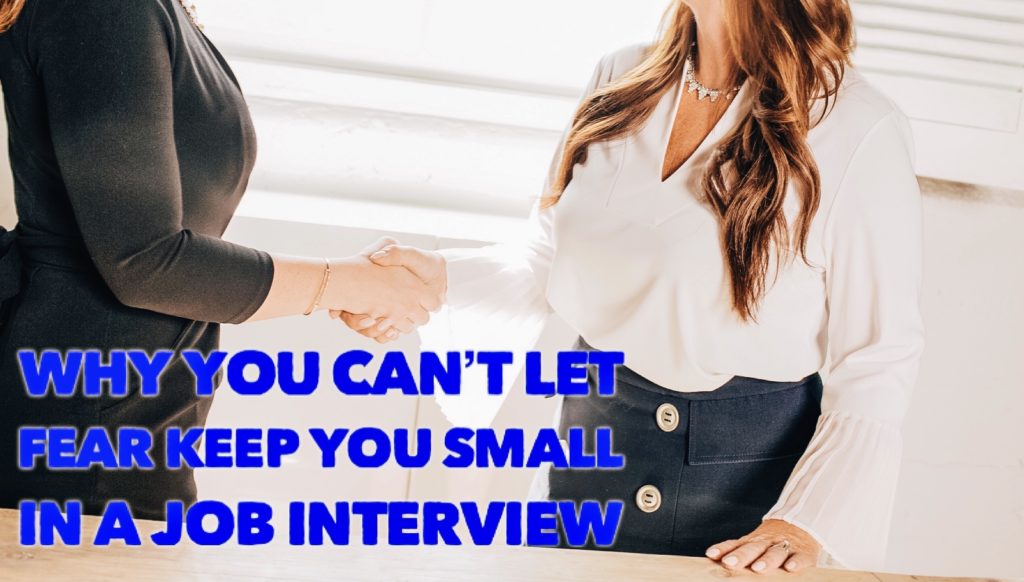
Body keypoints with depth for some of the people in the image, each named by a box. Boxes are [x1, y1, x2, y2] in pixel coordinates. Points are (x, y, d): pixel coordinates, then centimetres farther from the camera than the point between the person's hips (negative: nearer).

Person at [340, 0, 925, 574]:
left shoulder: (861, 127, -13)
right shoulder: (621, 81, 2)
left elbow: (879, 360, -11)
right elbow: (553, 266, 8)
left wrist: (810, 521, -20)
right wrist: (440, 275, -9)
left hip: (747, 466, -4)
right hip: (592, 444, 5)